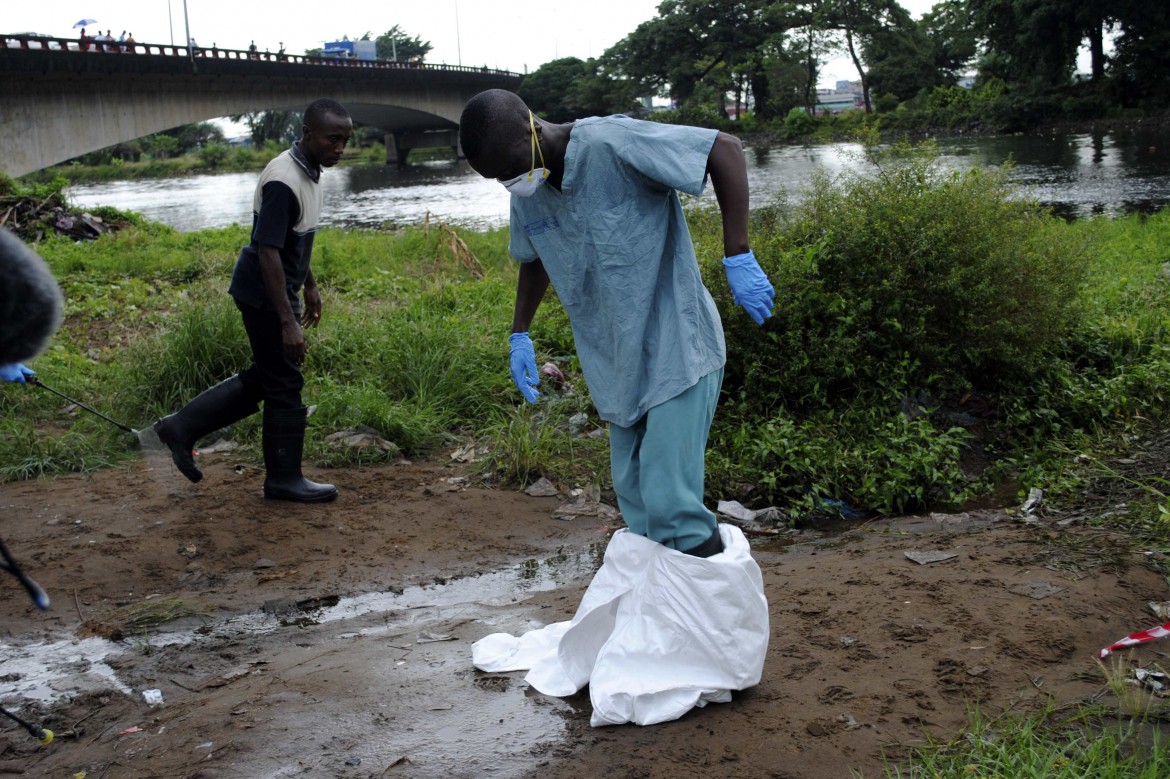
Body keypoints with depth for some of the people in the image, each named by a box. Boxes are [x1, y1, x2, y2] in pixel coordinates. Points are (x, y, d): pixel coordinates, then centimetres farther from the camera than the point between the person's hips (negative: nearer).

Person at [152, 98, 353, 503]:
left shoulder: (309, 172, 6)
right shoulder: (283, 181, -25)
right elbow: (268, 252, -29)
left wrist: (309, 286, 25)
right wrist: (287, 322, -31)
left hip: (279, 288, 10)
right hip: (265, 292, -10)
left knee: (264, 377, 17)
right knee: (284, 384, 1)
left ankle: (181, 428, 22)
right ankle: (284, 479, 15)